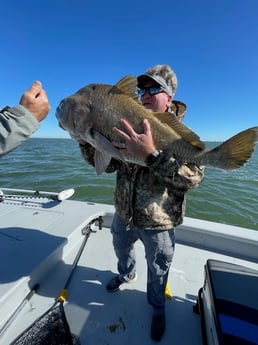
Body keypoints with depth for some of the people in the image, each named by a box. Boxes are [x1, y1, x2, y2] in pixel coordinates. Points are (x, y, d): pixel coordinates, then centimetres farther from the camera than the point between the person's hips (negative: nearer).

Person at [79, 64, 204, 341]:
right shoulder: (129, 129, -2)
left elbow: (192, 177, -31)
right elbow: (107, 164, -3)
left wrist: (151, 153, -44)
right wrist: (86, 139, -18)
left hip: (158, 223, -4)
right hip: (123, 214, 5)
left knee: (157, 269, 21)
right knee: (121, 249, 31)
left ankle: (157, 307, 55)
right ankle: (126, 275, 67)